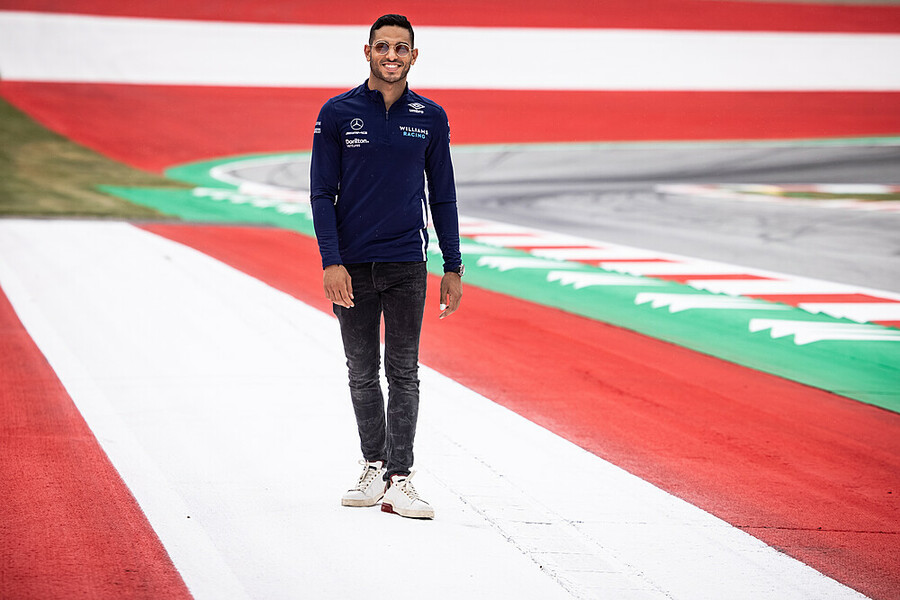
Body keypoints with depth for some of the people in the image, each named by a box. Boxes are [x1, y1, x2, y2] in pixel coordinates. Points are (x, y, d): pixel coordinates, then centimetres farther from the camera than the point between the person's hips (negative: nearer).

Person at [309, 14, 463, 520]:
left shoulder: (431, 118, 4)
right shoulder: (338, 114, -1)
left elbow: (443, 197, 9)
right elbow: (322, 193, -1)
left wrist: (453, 269, 5)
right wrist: (331, 262, -11)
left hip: (407, 266, 0)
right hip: (352, 267, 0)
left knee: (404, 373, -2)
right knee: (363, 373, 9)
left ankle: (399, 480, -2)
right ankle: (375, 467, 21)